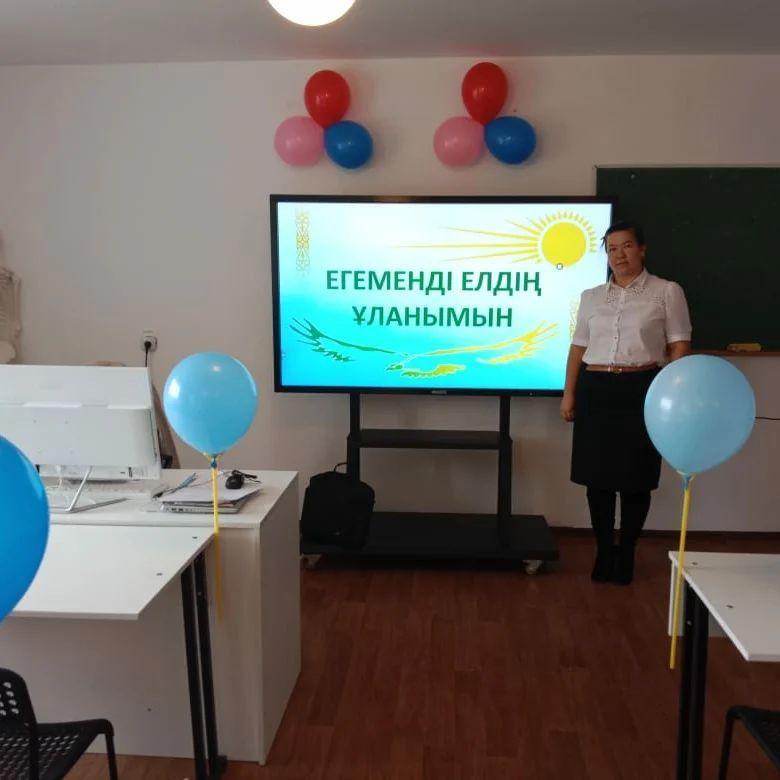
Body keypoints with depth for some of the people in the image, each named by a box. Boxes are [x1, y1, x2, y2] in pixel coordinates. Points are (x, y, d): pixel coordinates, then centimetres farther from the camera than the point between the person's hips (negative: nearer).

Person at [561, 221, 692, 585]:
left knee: (635, 477, 4)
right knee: (597, 476, 6)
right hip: (595, 390, 3)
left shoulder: (667, 292, 3)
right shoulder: (591, 297, 13)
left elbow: (679, 346, 0)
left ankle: (626, 553, 20)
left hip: (642, 390, -3)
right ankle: (604, 551, 21)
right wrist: (569, 393, 8)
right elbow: (578, 347, 14)